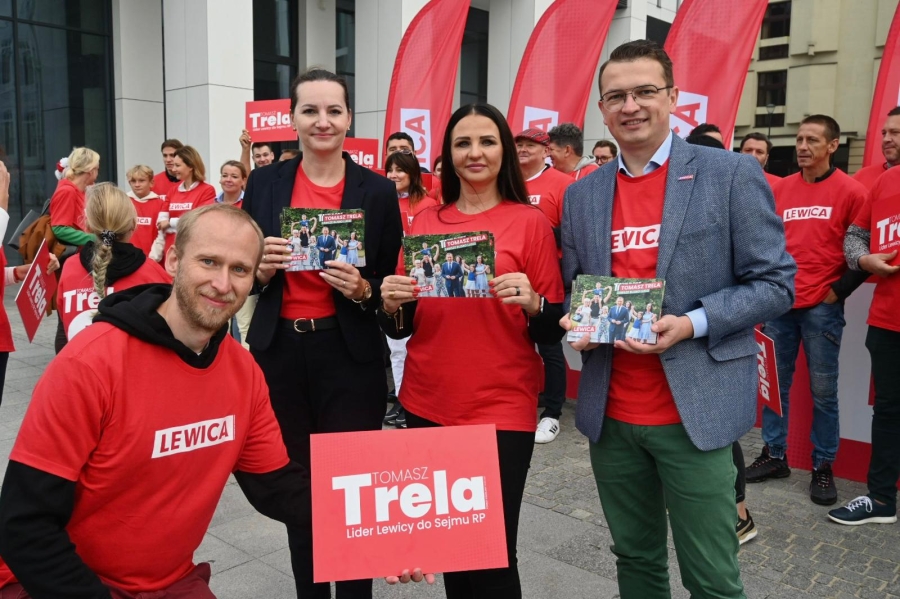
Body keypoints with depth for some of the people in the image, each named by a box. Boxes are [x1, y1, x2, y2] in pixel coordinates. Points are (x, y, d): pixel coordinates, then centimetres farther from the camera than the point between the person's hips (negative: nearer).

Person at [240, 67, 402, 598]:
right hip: (279, 352, 3)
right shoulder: (264, 183, 4)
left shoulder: (377, 191, -2)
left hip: (350, 357, -2)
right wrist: (263, 268, -13)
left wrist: (362, 289, -17)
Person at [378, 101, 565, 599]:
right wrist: (392, 304, -10)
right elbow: (401, 328, 11)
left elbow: (553, 331, -3)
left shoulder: (531, 222, -3)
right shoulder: (424, 222, 7)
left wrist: (532, 303, -22)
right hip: (426, 404, 4)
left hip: (501, 409, -3)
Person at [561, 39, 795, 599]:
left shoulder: (732, 173, -5)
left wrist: (693, 324, -19)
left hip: (695, 412, -4)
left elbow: (776, 281, -5)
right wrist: (577, 323, -7)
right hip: (610, 414, 4)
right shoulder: (582, 194, 8)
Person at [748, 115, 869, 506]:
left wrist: (839, 291, -7)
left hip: (822, 307, -4)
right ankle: (774, 456, 22)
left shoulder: (850, 191, -3)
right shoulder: (780, 188, 10)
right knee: (775, 383, 9)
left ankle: (823, 467, 15)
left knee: (822, 390, 3)